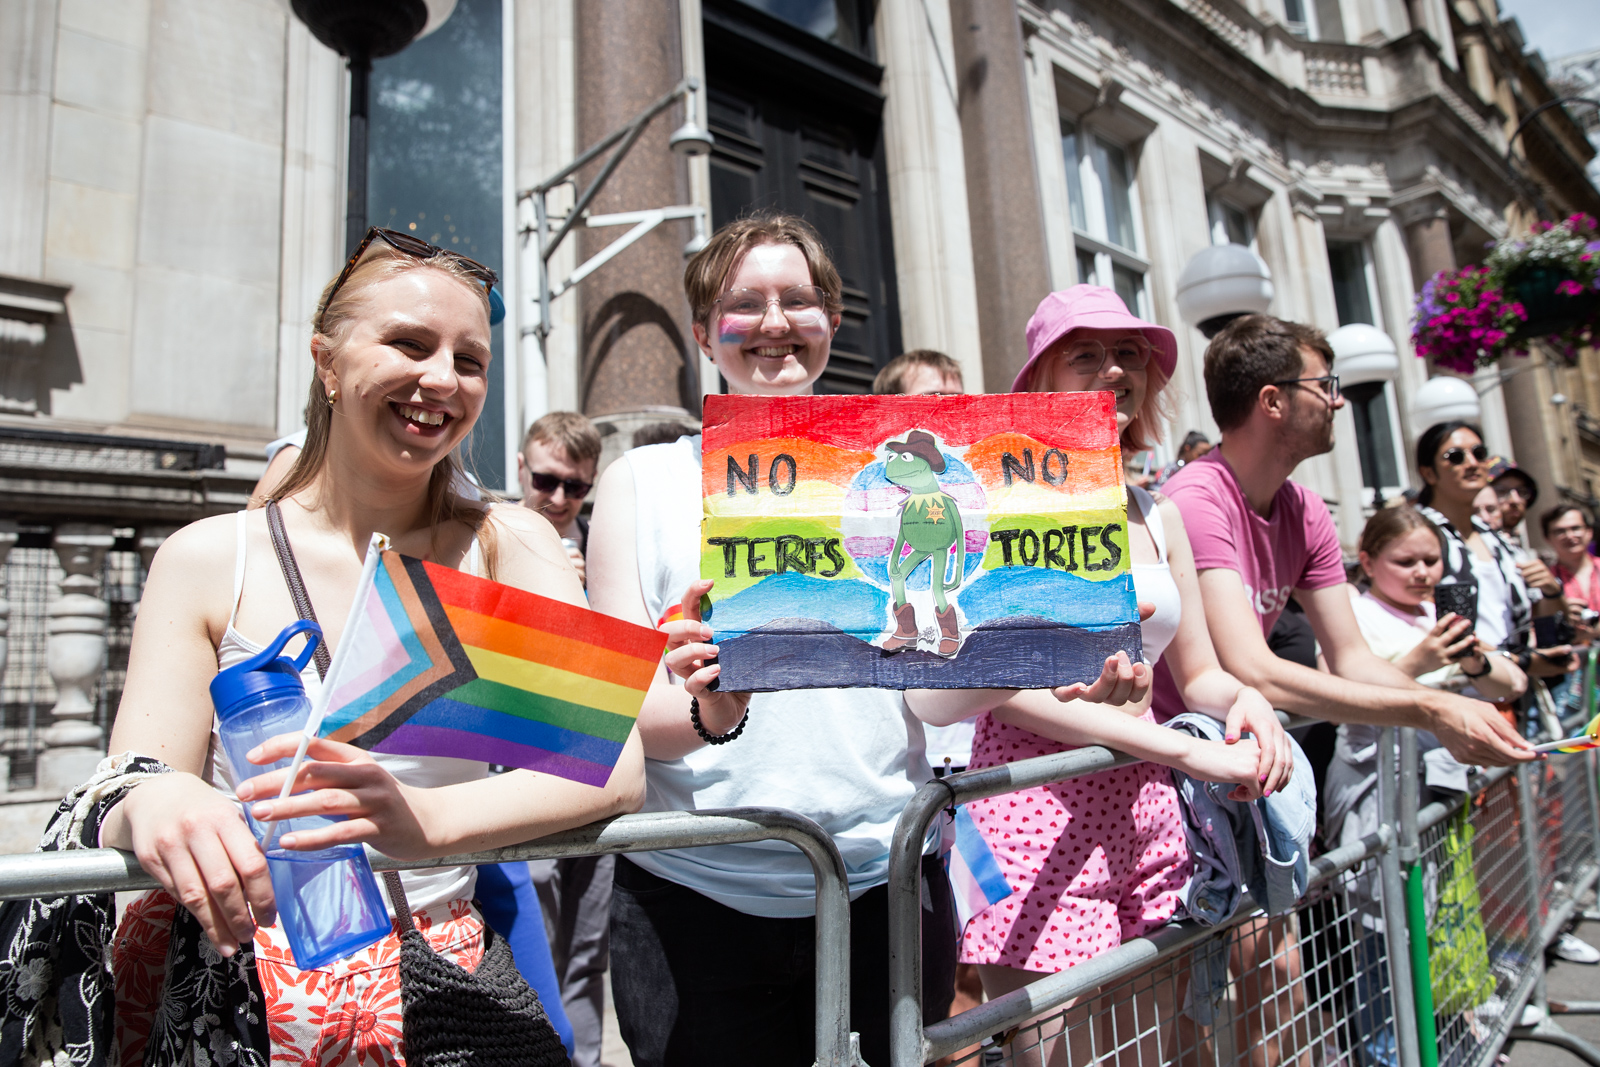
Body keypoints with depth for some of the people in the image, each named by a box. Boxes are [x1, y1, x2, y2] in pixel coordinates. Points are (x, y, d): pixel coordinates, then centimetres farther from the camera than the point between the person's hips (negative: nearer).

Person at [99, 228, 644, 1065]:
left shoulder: (505, 546, -2)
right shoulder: (205, 560, 1)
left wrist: (428, 818, -28)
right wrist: (152, 807, -26)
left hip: (424, 987, -2)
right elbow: (131, 798, -3)